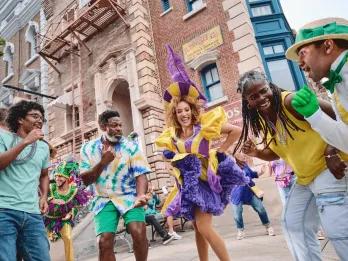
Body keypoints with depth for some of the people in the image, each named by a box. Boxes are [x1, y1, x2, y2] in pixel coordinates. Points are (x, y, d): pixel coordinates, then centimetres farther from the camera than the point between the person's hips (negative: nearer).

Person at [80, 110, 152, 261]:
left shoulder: (131, 146, -5)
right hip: (104, 200, 2)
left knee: (139, 232, -22)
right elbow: (86, 180, -1)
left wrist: (141, 195, -31)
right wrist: (103, 162, -17)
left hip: (129, 196, -1)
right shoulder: (88, 149, 1)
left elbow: (140, 174, -11)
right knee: (104, 242, -8)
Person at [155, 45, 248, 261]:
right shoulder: (172, 135, 3)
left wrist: (220, 151, -8)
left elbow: (237, 131, -9)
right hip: (189, 183, 6)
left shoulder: (204, 126, -9)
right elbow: (170, 155, 19)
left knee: (205, 228, -11)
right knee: (198, 228, 14)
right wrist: (173, 156, -1)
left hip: (204, 180, -5)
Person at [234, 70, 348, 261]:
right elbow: (276, 152, 12)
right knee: (292, 224, 14)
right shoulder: (262, 120, 2)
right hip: (304, 178, 9)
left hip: (327, 170, -8)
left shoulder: (291, 101, -21)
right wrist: (255, 152, -6)